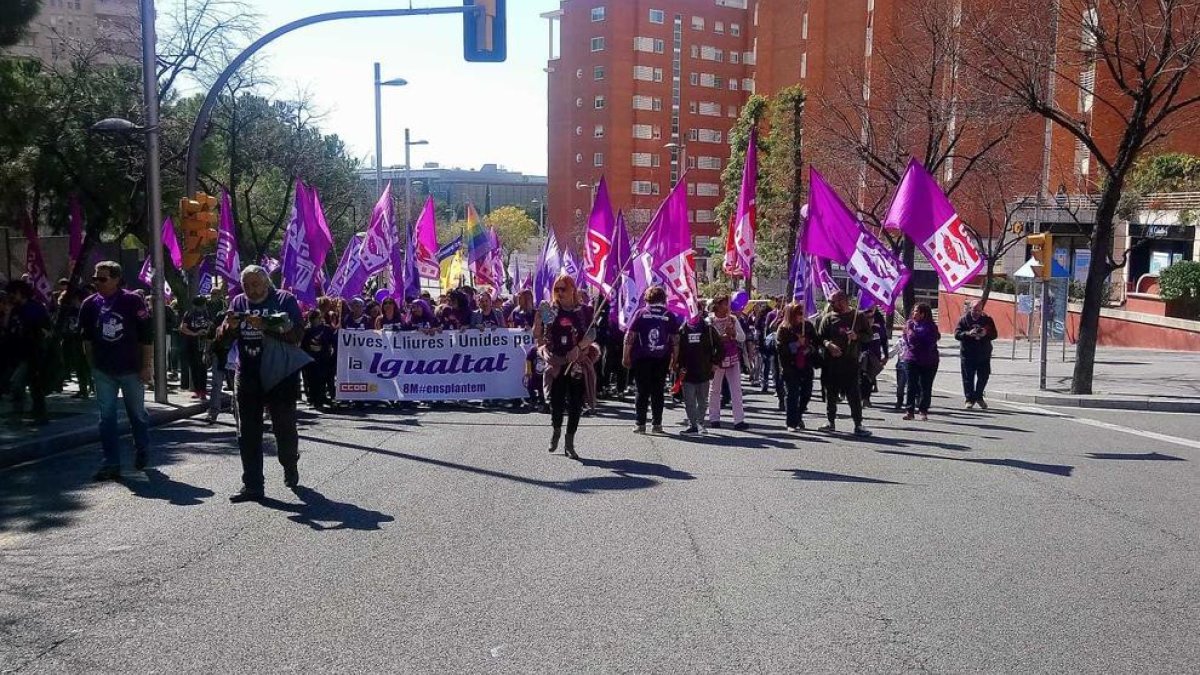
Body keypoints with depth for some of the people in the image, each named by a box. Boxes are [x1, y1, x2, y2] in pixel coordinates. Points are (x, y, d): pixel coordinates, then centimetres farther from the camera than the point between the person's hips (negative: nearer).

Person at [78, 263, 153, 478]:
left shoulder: (133, 301, -8)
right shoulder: (90, 304, 4)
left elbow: (147, 336, -7)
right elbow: (87, 339, 14)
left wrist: (147, 366, -10)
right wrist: (92, 366, 10)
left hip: (131, 369, -3)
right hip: (103, 371, 3)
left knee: (137, 414, 11)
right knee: (107, 418, 1)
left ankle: (142, 453, 31)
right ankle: (111, 464, 5)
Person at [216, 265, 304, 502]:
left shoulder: (285, 300, -4)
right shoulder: (239, 302, 9)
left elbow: (296, 334, -16)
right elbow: (222, 338, 7)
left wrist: (265, 326, -26)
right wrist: (229, 327, -16)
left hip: (280, 376, -4)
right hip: (247, 377, 4)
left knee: (285, 429, 10)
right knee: (248, 434, 2)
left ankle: (291, 468, 35)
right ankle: (252, 485, 7)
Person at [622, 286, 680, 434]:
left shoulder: (641, 313, 0)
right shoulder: (669, 315, 3)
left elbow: (629, 336, -4)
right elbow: (675, 339, 0)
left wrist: (626, 356, 1)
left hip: (642, 359, -1)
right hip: (662, 360, 1)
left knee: (642, 392, 4)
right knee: (658, 391, 9)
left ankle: (641, 424, 1)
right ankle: (657, 424, 9)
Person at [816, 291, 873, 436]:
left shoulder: (858, 316, 4)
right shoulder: (828, 317, 7)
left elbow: (868, 335, 9)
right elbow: (820, 337, 6)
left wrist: (857, 336, -10)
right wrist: (828, 344, -14)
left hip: (851, 361, -2)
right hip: (831, 361, 2)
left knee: (854, 394, -4)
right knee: (831, 393, 9)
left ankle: (858, 424, 2)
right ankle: (830, 422, 21)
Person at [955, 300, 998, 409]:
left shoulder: (987, 320, 5)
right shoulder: (964, 319, 0)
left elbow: (994, 334, 3)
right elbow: (957, 334, -7)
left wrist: (986, 334, -19)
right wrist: (968, 333, -25)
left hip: (984, 355, 2)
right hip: (967, 354, -2)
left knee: (984, 377, 6)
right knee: (968, 378, 0)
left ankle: (979, 397, 26)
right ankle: (969, 399, 10)